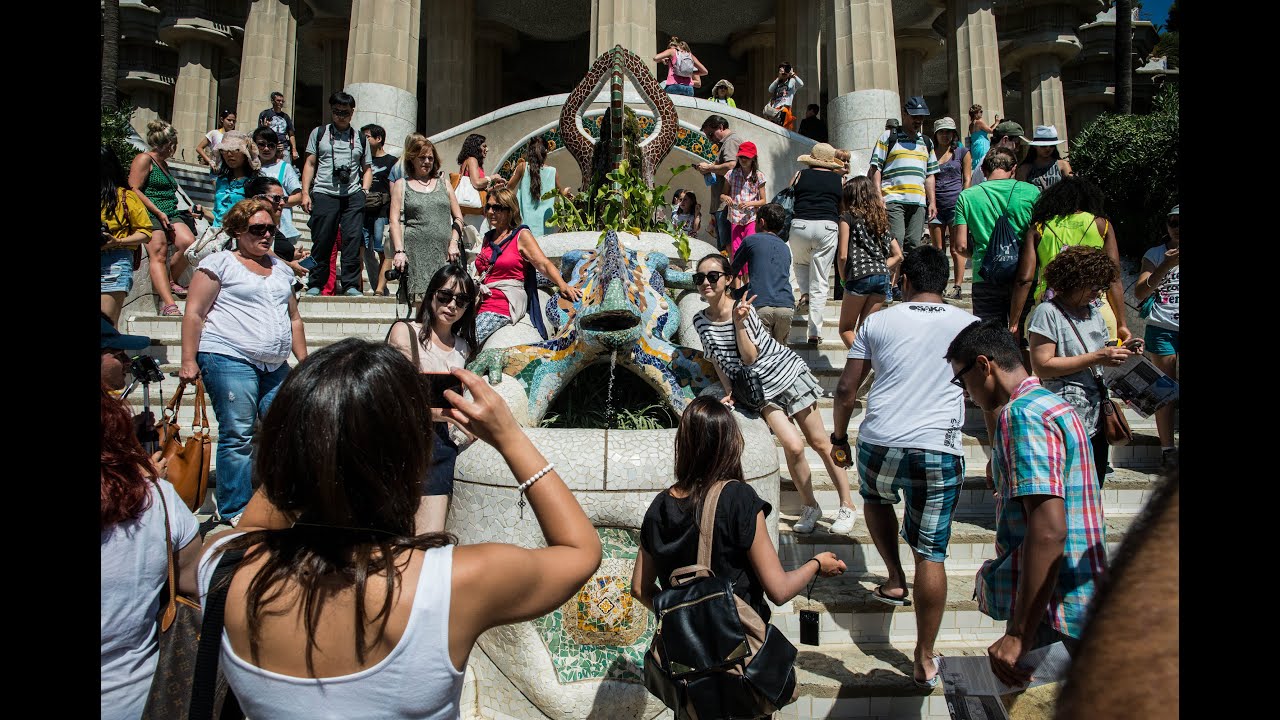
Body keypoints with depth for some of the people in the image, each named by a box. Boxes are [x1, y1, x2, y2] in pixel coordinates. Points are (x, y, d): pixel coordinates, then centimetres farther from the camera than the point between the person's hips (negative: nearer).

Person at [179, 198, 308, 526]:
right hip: (229, 359, -6)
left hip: (276, 365, 6)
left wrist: (304, 362, 18)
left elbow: (294, 319, 24)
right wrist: (189, 360, -9)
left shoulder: (281, 269, 20)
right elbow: (194, 313, -3)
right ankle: (235, 510, 4)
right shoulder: (220, 262, 2)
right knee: (238, 436, -5)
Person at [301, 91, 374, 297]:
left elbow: (367, 168, 18)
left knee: (353, 238, -9)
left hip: (353, 195, 1)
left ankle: (350, 284, -4)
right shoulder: (319, 133, 15)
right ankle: (315, 284, 8)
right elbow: (310, 164, 11)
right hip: (324, 194, -1)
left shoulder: (360, 138, 18)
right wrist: (305, 192, 2)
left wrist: (364, 191, 1)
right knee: (322, 241, -2)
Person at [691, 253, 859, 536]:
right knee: (793, 445, -15)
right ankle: (810, 507, 7)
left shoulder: (743, 307, -16)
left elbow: (749, 358, -19)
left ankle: (847, 505, 19)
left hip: (787, 372, -2)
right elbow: (717, 359, 7)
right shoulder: (701, 321, -5)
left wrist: (738, 321, -28)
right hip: (761, 388, 2)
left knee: (819, 442, 4)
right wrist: (729, 392, 1)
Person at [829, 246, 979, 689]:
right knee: (931, 553, 7)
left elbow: (847, 389, 6)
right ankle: (925, 660, 16)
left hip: (879, 444, 0)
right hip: (939, 452, 0)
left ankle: (895, 581, 29)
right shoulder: (970, 326, 7)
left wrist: (839, 439, 19)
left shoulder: (878, 322, 6)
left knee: (876, 497, 34)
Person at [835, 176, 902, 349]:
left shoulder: (848, 217, 2)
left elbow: (842, 255, -4)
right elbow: (898, 255, 18)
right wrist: (881, 268, 15)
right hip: (883, 277, 6)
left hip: (859, 277, -5)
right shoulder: (880, 219, 20)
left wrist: (843, 278, 9)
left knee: (846, 330, 7)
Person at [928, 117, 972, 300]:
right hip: (935, 205, 3)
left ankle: (957, 287, -3)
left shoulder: (962, 152, 6)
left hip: (955, 204, -3)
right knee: (937, 249, 5)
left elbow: (967, 180, 5)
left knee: (956, 249, -4)